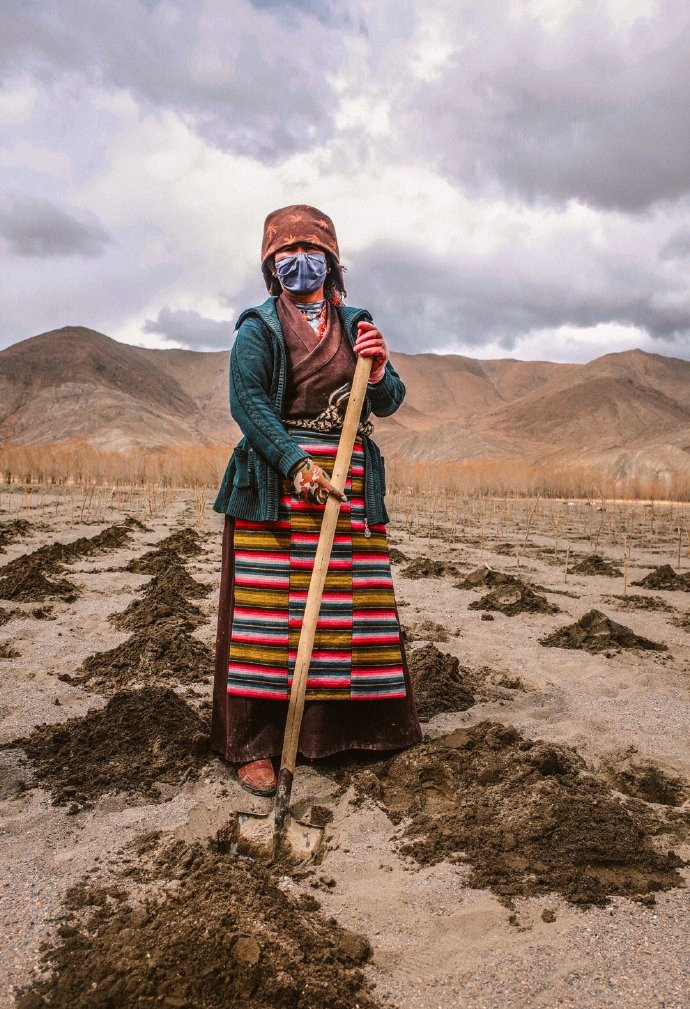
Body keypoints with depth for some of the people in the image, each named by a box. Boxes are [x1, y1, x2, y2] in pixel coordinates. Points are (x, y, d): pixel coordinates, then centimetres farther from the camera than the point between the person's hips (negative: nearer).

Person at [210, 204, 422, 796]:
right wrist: (296, 464, -21)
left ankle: (353, 720, 24)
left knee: (355, 601, 7)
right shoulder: (259, 328, 3)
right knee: (267, 605, -4)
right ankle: (252, 745, 5)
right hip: (274, 482, -4)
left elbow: (388, 404, 10)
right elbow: (248, 400, -10)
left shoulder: (356, 325, 15)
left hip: (351, 483, 4)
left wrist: (378, 372, -13)